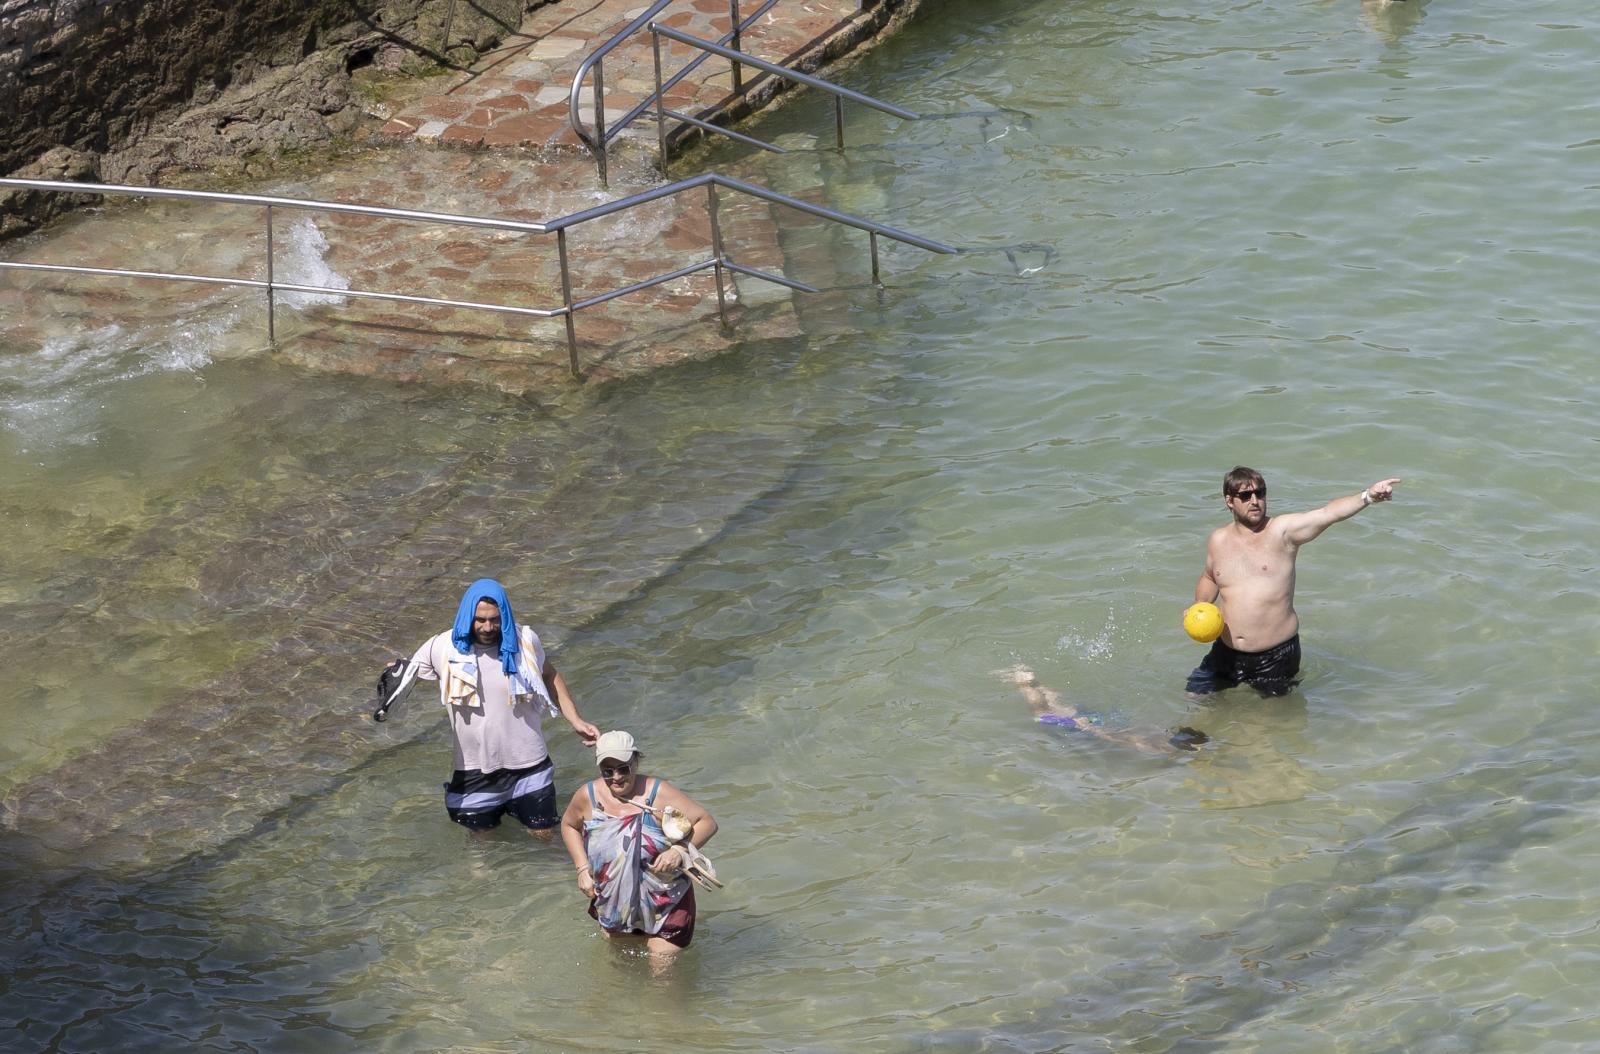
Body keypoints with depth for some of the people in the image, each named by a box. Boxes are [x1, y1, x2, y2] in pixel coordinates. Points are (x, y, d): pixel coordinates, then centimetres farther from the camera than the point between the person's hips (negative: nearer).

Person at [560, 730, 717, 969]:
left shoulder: (658, 793, -19)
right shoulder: (588, 796, -9)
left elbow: (707, 823, -15)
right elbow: (569, 825, 13)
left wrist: (680, 851, -31)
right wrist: (582, 868, 1)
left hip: (665, 902, -4)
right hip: (613, 902, 4)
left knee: (662, 968, -2)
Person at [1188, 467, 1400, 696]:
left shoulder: (1282, 531, -9)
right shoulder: (1218, 540, 4)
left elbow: (1327, 514, -24)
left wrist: (1368, 496, -39)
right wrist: (1199, 607, 4)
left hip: (1276, 654, -4)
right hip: (1227, 652, 4)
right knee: (1195, 695, 8)